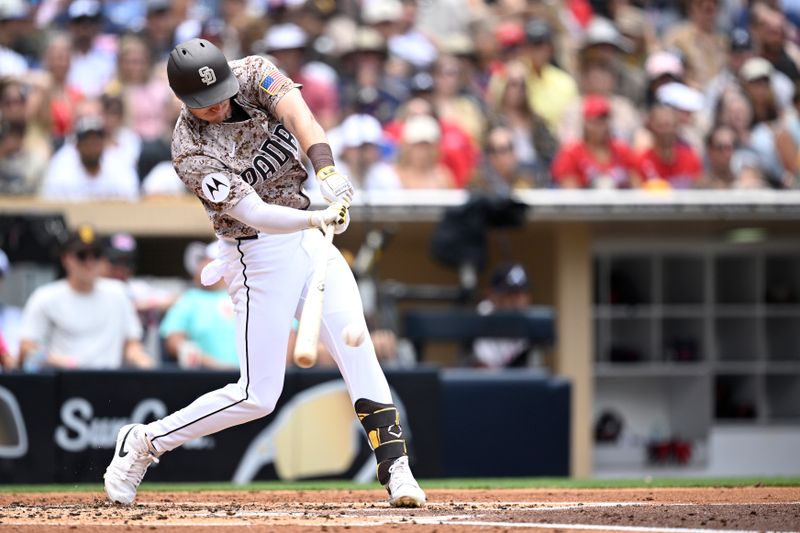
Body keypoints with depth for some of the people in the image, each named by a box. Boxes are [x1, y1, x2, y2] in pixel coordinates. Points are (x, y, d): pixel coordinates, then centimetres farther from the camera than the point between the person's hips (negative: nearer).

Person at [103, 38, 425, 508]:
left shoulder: (254, 73, -7)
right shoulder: (192, 153, -21)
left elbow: (298, 115, -25)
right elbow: (255, 214, -30)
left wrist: (326, 170, -43)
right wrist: (316, 218, -47)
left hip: (309, 236, 5)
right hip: (261, 253, -5)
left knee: (357, 347, -8)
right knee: (258, 397, -3)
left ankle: (395, 467, -8)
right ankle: (144, 443, 12)